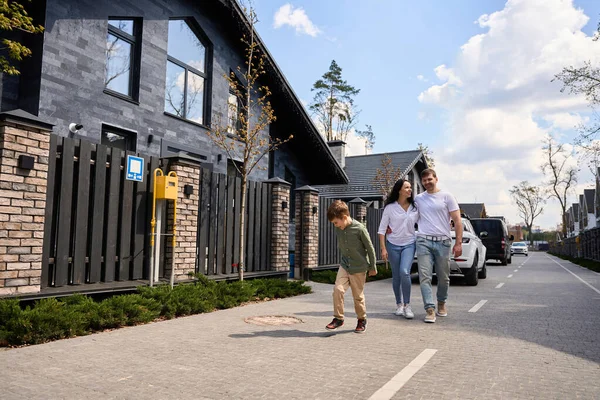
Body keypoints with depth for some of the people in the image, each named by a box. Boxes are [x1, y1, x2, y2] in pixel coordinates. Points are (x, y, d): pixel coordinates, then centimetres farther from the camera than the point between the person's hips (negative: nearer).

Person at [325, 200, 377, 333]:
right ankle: (338, 318, 2)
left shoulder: (359, 228, -18)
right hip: (344, 266, 4)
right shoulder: (339, 229, -2)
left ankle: (362, 320, 27)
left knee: (358, 296, 6)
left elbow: (370, 248, -8)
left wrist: (372, 267, -2)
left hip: (359, 268, -4)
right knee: (337, 289, -12)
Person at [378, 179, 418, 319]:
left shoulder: (415, 207, 0)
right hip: (393, 244, 0)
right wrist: (383, 248, -7)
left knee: (404, 272, -19)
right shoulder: (390, 207, -5)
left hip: (409, 244, 0)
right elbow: (382, 229, -3)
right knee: (396, 276, 6)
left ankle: (407, 305, -7)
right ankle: (399, 304, 24)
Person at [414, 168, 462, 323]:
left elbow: (457, 220, 1)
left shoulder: (446, 196, 4)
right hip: (423, 241, 1)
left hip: (443, 241, -1)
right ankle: (430, 309, -6)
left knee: (443, 277, 9)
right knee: (425, 277, -8)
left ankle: (441, 303, 31)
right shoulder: (418, 199, 12)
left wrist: (458, 242, -7)